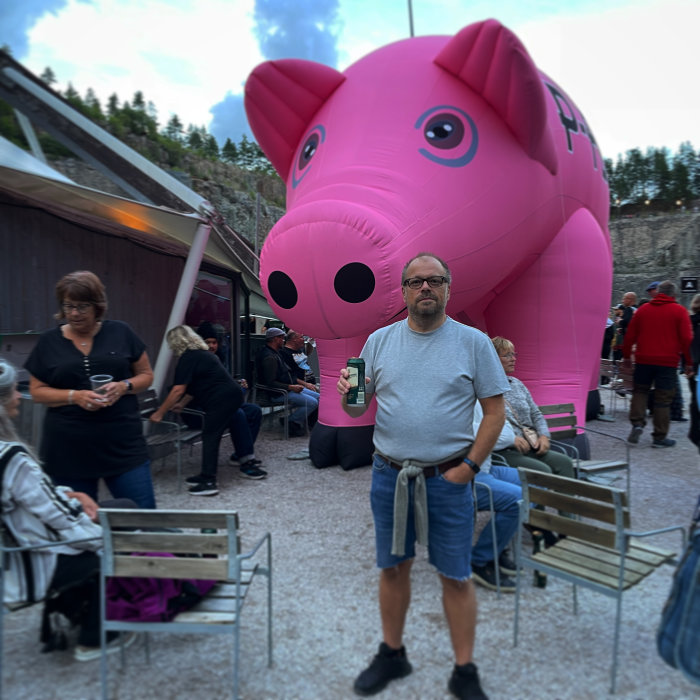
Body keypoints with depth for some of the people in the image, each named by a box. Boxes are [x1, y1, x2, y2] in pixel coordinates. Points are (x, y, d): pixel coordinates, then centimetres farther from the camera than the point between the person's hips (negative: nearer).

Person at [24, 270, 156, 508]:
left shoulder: (120, 333, 3)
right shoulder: (49, 341, 4)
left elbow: (146, 374, 8)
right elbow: (37, 391, 5)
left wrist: (124, 386, -14)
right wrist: (74, 396, -13)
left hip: (124, 444, -1)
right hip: (68, 450, 1)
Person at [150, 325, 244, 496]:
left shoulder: (187, 358, -7)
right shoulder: (202, 353, 23)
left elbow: (178, 390, -11)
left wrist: (159, 413, -3)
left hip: (221, 399, -10)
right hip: (233, 394, 10)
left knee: (210, 438, -5)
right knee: (213, 436, 14)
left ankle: (208, 482, -5)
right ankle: (207, 475, 21)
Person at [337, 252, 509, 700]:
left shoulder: (473, 342, -4)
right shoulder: (379, 341, 3)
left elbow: (495, 411, -3)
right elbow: (357, 408, 7)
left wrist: (469, 466, -10)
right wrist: (348, 394, -16)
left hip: (448, 479, -2)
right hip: (389, 475, 3)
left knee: (456, 577, 9)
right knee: (393, 567, 17)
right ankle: (392, 655, 38)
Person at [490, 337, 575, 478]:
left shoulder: (517, 384, 20)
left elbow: (536, 414, 22)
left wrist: (543, 435, 3)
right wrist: (512, 439, -22)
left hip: (528, 447, 7)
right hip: (502, 451, -7)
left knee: (565, 462, -13)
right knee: (542, 470, -25)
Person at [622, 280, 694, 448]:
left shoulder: (643, 309, 7)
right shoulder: (679, 311, -1)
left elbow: (630, 335, 7)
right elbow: (686, 339, -4)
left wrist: (626, 356, 16)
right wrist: (689, 363, 1)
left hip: (643, 359, 2)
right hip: (668, 361, -2)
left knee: (640, 391, 17)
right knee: (663, 399, 3)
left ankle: (637, 423, -1)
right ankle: (659, 437, 8)